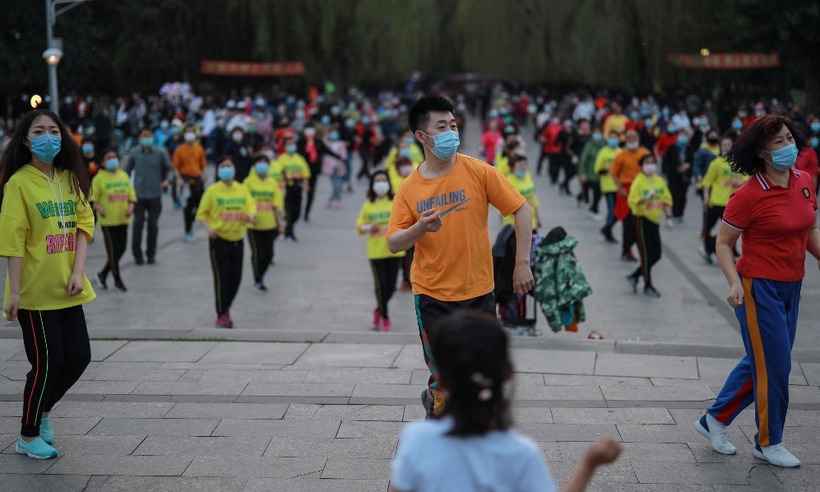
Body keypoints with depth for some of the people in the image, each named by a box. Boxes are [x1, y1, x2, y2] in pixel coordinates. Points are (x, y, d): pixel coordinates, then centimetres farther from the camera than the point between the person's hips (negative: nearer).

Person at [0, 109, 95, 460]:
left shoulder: (70, 179, 7)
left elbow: (83, 224, 5)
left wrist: (78, 272, -8)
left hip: (67, 289, 6)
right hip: (35, 290, -6)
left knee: (78, 357, 7)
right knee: (47, 362, -1)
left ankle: (43, 410, 34)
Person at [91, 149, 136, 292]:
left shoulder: (124, 175, 11)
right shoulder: (99, 178, -5)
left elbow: (131, 194, 14)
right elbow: (93, 198, -7)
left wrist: (131, 206, -3)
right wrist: (98, 207, -24)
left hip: (122, 219, 6)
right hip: (108, 220, -6)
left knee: (121, 249, 9)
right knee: (112, 251, -1)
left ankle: (103, 274, 27)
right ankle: (117, 280, 8)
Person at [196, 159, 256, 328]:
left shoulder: (242, 189, 5)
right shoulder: (212, 191, -4)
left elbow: (252, 207, 2)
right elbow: (202, 213, -2)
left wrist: (250, 216, -21)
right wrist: (209, 227, -19)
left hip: (237, 239, 4)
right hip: (219, 239, -4)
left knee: (236, 278, 7)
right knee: (221, 278, -3)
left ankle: (225, 308, 30)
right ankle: (222, 316, 7)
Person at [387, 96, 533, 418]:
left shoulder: (478, 172, -6)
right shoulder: (410, 188, -1)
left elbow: (521, 210, -3)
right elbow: (393, 244, -2)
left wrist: (522, 264, -7)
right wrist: (419, 228, -22)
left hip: (479, 291, 0)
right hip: (432, 295, 0)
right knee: (443, 376, 3)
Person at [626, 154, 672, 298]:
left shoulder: (660, 181, 9)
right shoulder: (638, 181, -9)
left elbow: (667, 198, 17)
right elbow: (632, 201, -18)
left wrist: (666, 207, -1)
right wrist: (645, 199, -32)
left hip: (655, 220, 7)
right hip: (642, 220, -6)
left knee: (656, 254, 7)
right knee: (646, 254, -3)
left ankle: (635, 276, 24)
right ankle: (648, 285, 8)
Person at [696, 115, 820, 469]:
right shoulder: (749, 195, -17)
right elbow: (723, 243, -10)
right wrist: (735, 282, -23)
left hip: (791, 287, 7)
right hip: (759, 287, -7)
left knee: (760, 363, 16)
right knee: (774, 366, 1)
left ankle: (715, 420, 33)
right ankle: (769, 443, 20)